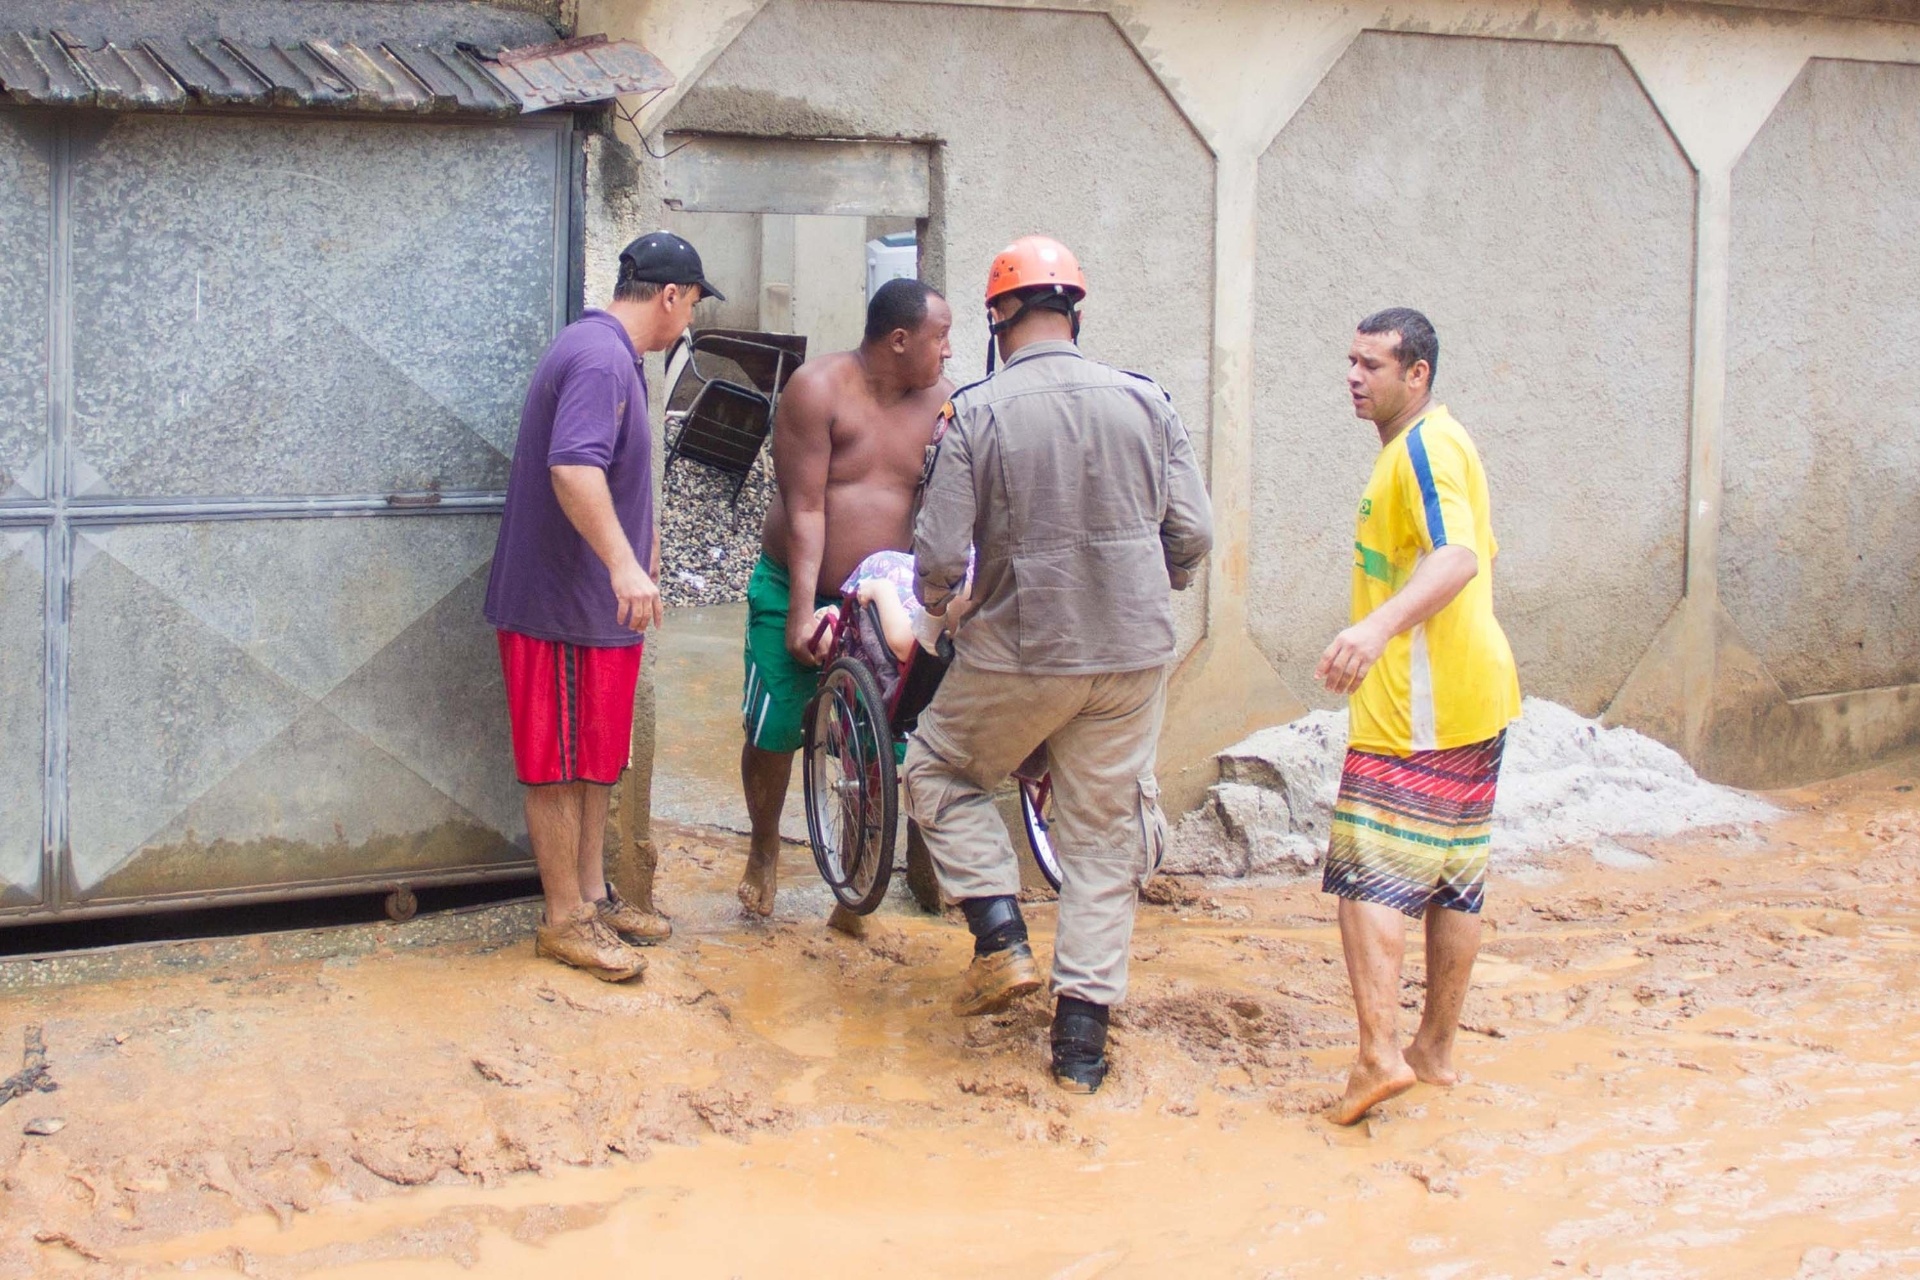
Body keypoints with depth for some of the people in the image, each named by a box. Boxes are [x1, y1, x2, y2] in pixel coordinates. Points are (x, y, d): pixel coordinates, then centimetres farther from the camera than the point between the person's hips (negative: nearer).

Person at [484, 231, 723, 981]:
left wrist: (638, 543, 40)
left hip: (594, 602, 11)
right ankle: (564, 920, 5)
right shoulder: (600, 359, -20)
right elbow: (573, 468, -33)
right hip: (561, 605, -11)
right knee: (559, 764, -2)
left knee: (596, 758, 16)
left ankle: (592, 895, 26)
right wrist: (624, 564, -40)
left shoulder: (610, 354, 16)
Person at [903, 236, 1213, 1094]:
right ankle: (1082, 1037, 13)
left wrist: (934, 600, 12)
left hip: (1018, 652, -3)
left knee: (938, 771, 22)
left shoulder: (978, 413, -10)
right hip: (1133, 655, 3)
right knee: (1102, 834, 11)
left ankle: (1001, 938, 8)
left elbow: (940, 555, -11)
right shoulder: (1146, 403, -1)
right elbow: (1194, 535, 0)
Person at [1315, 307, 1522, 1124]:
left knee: (1368, 871, -11)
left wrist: (1380, 626, -44)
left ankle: (1380, 1054, -19)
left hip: (1417, 703, -10)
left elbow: (1457, 558, -28)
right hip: (1474, 693, 10)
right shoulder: (1434, 444, 18)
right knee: (1454, 879, 13)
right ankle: (1437, 1049, 21)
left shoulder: (1423, 445, -13)